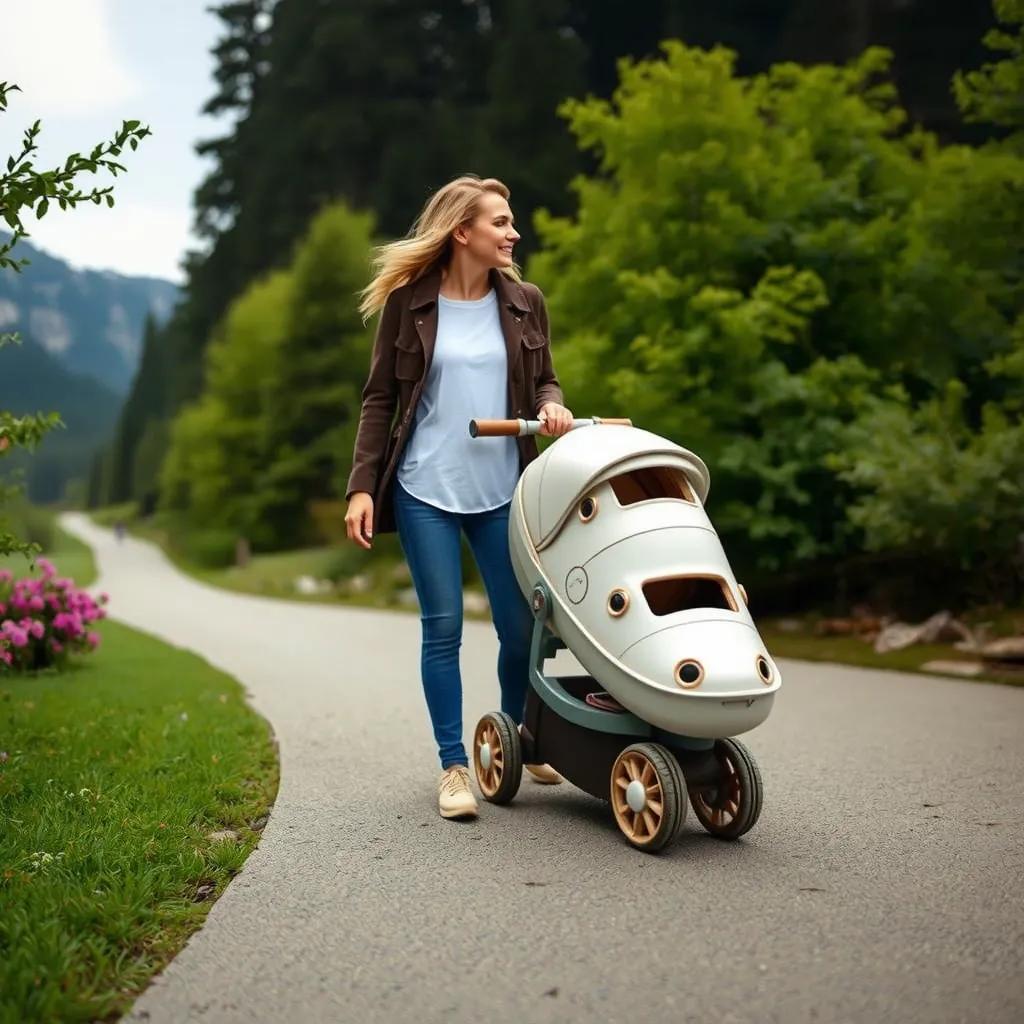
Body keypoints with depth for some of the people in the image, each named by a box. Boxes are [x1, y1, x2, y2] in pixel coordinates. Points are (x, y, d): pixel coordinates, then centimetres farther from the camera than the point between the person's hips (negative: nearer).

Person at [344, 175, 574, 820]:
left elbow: (543, 379, 15)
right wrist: (362, 486, -6)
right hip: (425, 489, -2)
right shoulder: (409, 301, -1)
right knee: (443, 627, 0)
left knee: (521, 624, 5)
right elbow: (381, 399, 1)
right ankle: (454, 766, 12)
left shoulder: (524, 302, 7)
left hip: (502, 492, 3)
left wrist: (552, 406, -10)